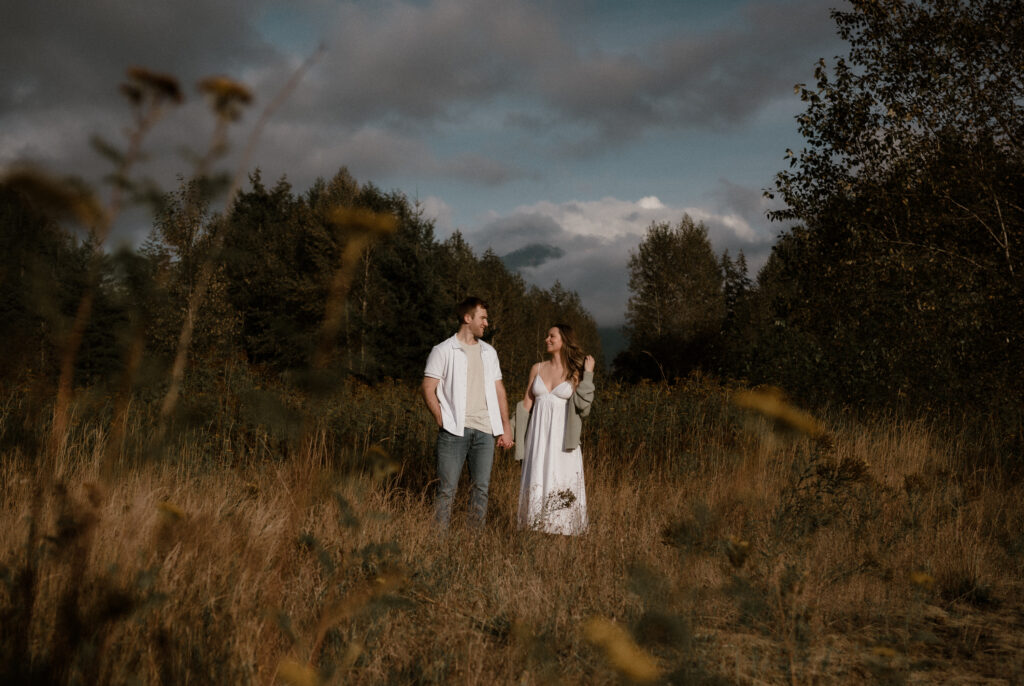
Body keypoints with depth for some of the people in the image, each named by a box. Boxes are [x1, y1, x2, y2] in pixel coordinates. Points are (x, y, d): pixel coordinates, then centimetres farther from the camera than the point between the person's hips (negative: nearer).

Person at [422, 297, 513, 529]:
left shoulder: (488, 352, 17)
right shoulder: (444, 351, 1)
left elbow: (499, 390, 18)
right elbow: (428, 389, -2)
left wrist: (506, 427, 11)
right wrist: (442, 420, -11)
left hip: (485, 431, 5)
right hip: (455, 430, -5)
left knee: (481, 487, 5)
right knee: (447, 488, -5)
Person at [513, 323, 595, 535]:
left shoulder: (575, 372, 2)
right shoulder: (537, 368, 10)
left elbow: (582, 406, -10)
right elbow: (526, 404, 11)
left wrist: (588, 375, -10)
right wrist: (511, 430, 4)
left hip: (562, 436, -3)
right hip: (538, 434, 3)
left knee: (562, 482, -3)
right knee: (536, 481, 4)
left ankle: (563, 531, 3)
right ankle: (533, 530, 10)